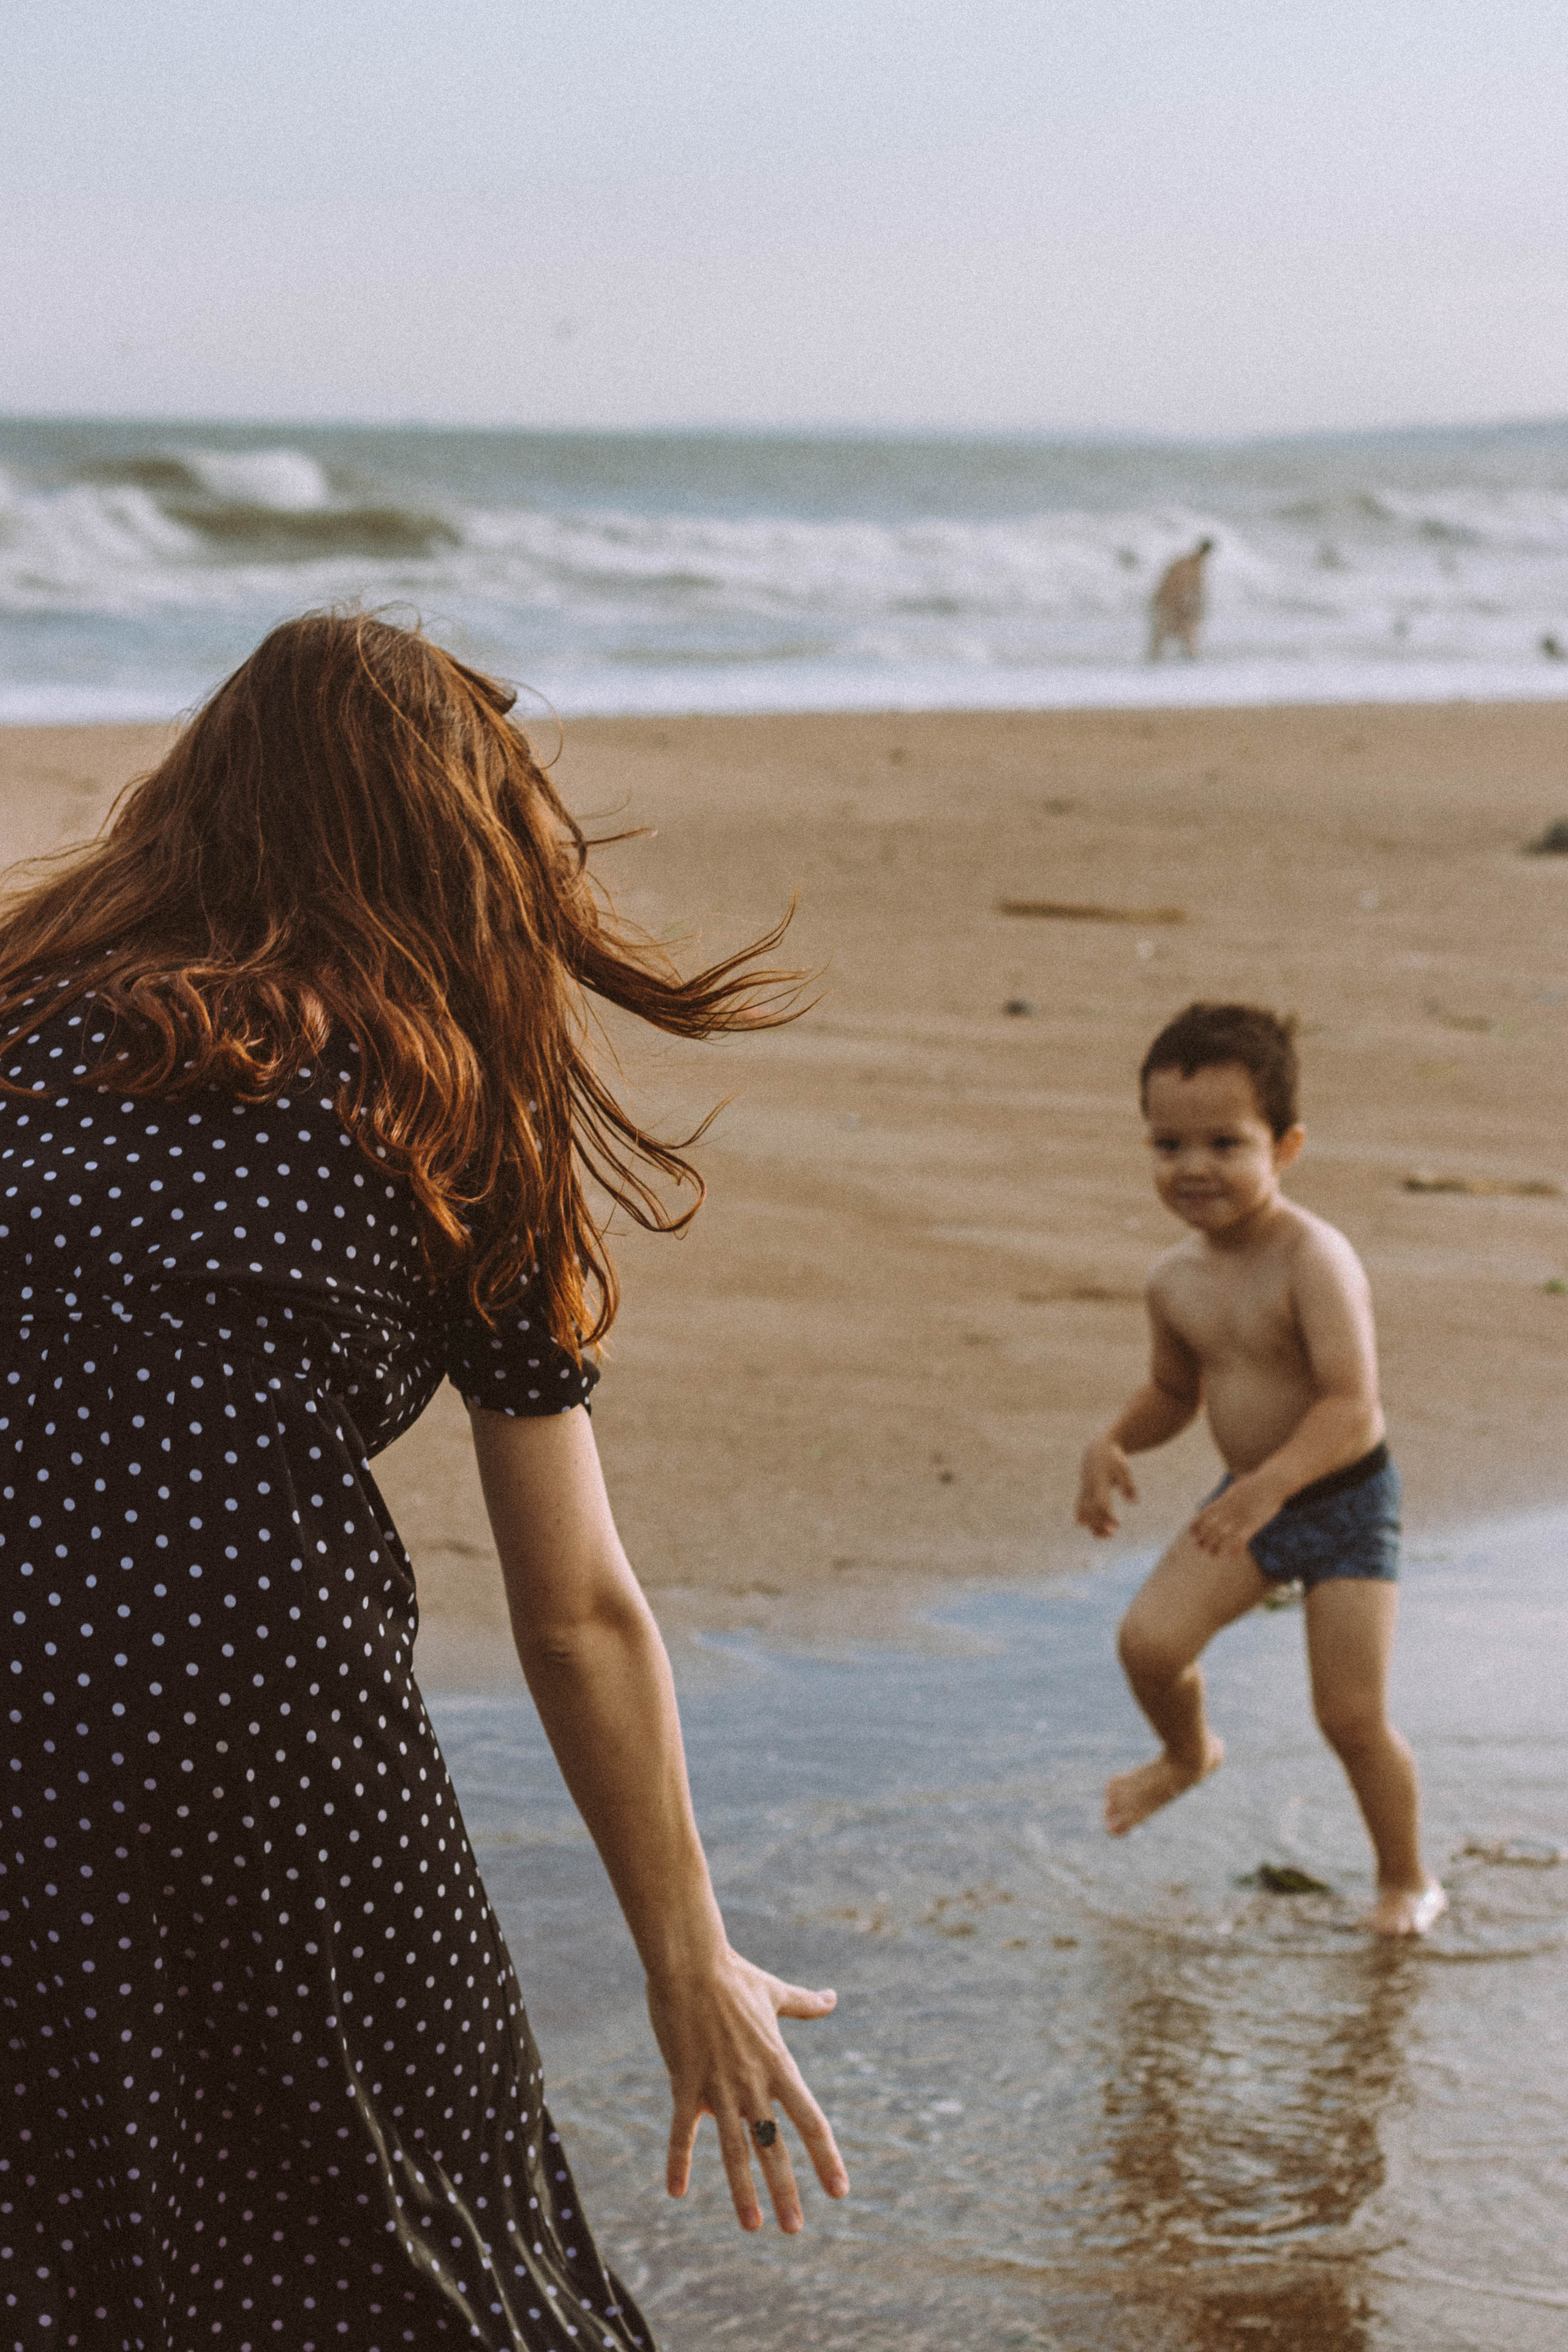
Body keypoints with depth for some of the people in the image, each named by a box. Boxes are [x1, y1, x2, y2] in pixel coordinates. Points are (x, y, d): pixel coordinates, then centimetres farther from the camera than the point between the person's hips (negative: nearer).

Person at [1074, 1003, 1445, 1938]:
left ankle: (1408, 1881, 21)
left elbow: (1352, 1409, -33)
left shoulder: (1315, 1262, -25)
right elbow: (1174, 1390, 17)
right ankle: (1188, 1753, 23)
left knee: (1353, 1718, -4)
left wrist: (1271, 1483, -46)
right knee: (1151, 1639, -12)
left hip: (1347, 1505, -6)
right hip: (1249, 1498, 6)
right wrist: (1114, 1442, -3)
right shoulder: (1177, 1280, -3)